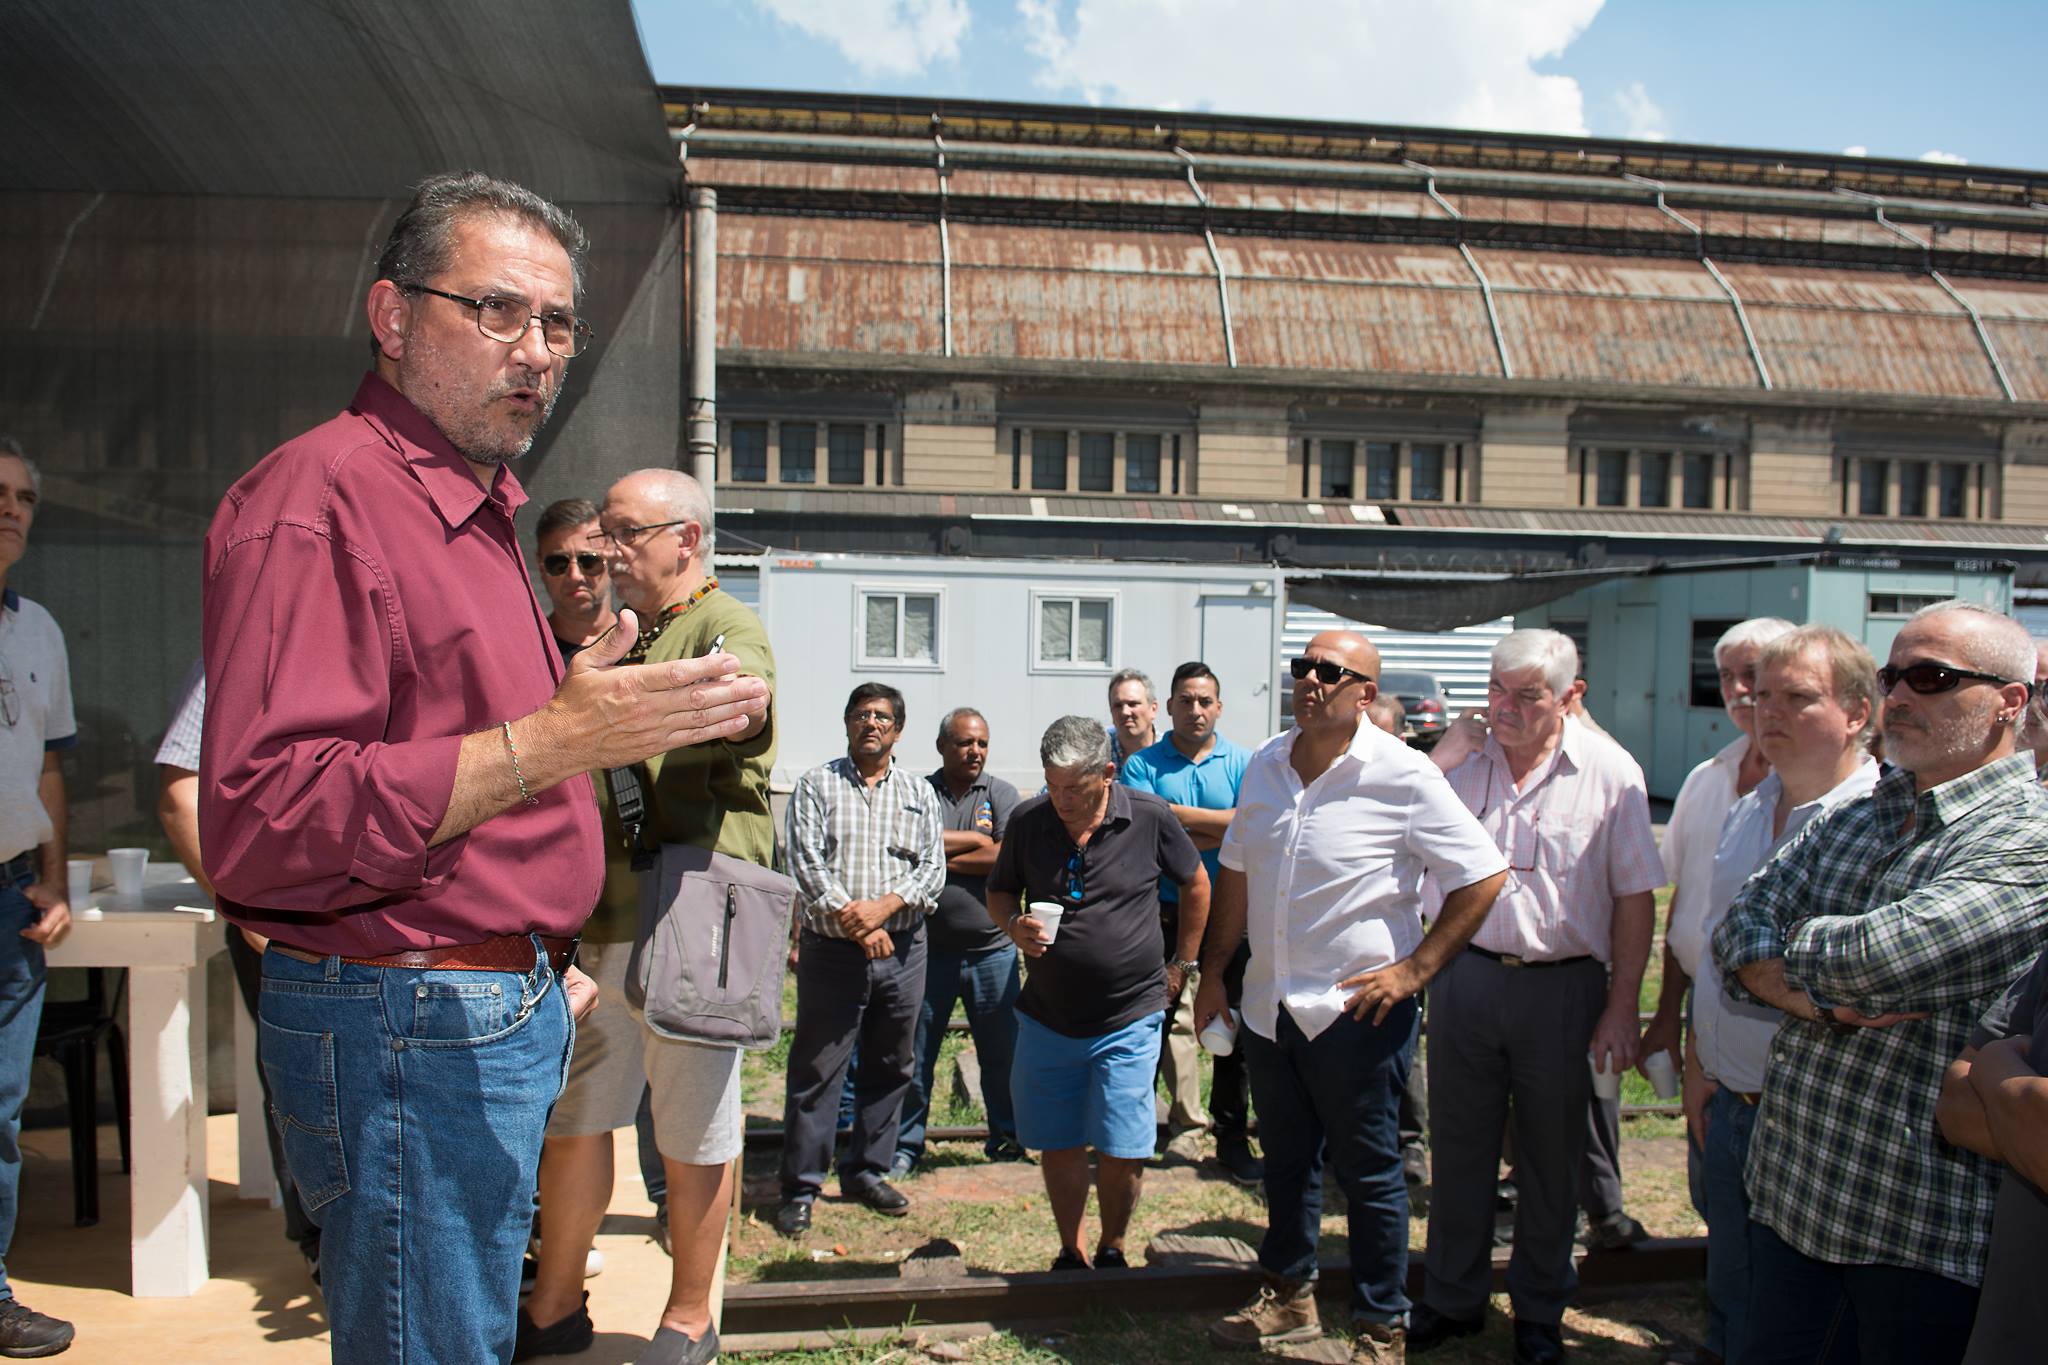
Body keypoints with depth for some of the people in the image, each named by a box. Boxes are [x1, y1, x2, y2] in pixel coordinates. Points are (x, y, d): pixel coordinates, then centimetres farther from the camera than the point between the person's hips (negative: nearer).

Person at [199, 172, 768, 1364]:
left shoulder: (479, 513, 17)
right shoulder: (318, 501, -16)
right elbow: (259, 825, -26)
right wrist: (553, 741, -30)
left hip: (503, 1010, 9)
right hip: (408, 1030, -9)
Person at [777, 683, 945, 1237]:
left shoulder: (919, 793, 11)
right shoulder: (817, 785, 3)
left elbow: (933, 867, 3)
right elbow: (806, 863, -6)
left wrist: (884, 907, -13)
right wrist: (853, 921, -14)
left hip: (903, 950, 3)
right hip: (831, 949, -3)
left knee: (890, 1067, 11)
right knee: (815, 1070, 0)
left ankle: (866, 1172, 27)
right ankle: (800, 1187, 11)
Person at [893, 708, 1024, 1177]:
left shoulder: (1001, 794, 4)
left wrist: (941, 855, -10)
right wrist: (978, 841, -13)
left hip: (992, 949, 1)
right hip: (929, 948, 0)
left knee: (1003, 1050, 9)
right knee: (915, 1054, 8)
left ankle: (1006, 1138, 27)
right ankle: (906, 1145, 23)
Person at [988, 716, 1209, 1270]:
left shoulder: (1150, 818, -9)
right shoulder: (1027, 820, -3)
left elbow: (1196, 883, 8)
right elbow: (998, 893, 11)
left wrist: (1182, 964, 10)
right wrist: (1015, 925, -11)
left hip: (1129, 1018, -2)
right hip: (1047, 1017, 2)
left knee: (1122, 1151, 1)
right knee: (1057, 1145, 11)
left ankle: (1112, 1250, 27)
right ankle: (1071, 1253, 31)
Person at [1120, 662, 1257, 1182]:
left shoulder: (1242, 762, 3)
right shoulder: (1143, 765, 1)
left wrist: (1175, 814, -12)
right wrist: (1214, 832, -14)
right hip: (1164, 913, -1)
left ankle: (1232, 1138, 21)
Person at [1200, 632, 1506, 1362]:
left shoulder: (1404, 775, -14)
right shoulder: (1265, 764, 4)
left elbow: (1484, 875, -12)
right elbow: (1236, 873, 14)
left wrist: (1414, 970, -14)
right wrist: (1213, 972, 13)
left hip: (1355, 1011, -5)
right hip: (1268, 1004, 6)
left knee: (1368, 1172, 9)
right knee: (1286, 1160, 20)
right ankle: (1287, 1297, 40)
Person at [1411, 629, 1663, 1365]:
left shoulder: (1610, 772, -7)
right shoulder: (1462, 757, 1)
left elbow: (1635, 898, -4)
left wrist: (1621, 1007, -7)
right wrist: (1444, 755, -8)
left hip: (1562, 987, -2)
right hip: (1464, 973, 2)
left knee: (1550, 1158, 14)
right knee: (1458, 1146, 14)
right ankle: (1451, 1301, 33)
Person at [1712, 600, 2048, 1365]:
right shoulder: (1852, 819, 8)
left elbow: (1874, 956, -30)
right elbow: (1738, 932, 1)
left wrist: (1798, 945, -9)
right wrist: (1820, 999, -17)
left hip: (1926, 1228, -6)